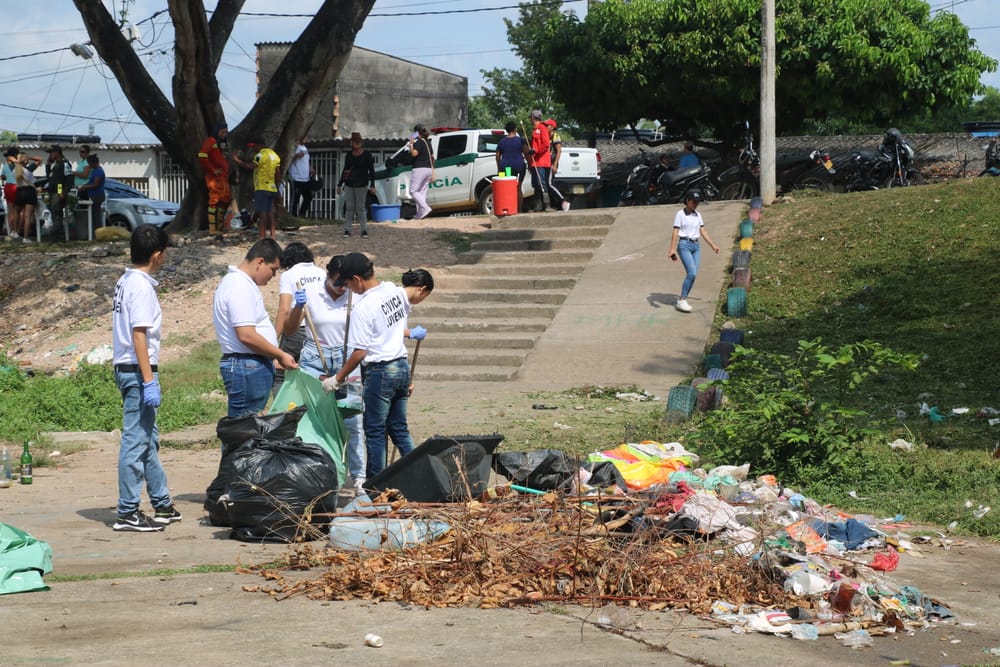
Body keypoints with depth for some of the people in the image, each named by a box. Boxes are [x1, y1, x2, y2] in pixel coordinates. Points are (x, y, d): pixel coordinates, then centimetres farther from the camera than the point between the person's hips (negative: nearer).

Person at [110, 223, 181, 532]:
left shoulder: (126, 281, 14)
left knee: (149, 440, 17)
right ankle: (127, 513, -3)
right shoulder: (141, 287, -15)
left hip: (127, 368, 10)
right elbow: (139, 335, -20)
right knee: (136, 441, -6)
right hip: (137, 370, -10)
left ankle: (162, 505, 26)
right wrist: (149, 380, -21)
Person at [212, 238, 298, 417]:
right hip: (247, 367, -11)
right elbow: (246, 336, -23)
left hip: (254, 366, 11)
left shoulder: (239, 282, 17)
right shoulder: (240, 287, -17)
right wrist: (280, 355, -14)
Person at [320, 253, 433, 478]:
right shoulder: (395, 291, 3)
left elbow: (359, 352, -16)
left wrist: (337, 379, -8)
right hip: (402, 366, 8)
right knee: (399, 428, 15)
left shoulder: (363, 308, -18)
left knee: (375, 431, 2)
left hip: (379, 372, -8)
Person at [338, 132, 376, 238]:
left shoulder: (367, 155, -1)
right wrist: (340, 185, 18)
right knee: (349, 207, 2)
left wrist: (372, 185, -9)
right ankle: (347, 230, 5)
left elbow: (371, 171, -1)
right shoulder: (349, 155, 11)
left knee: (360, 208, -4)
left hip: (361, 185, -4)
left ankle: (364, 230, 1)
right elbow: (345, 170, 18)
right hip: (350, 185, 4)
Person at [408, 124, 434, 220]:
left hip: (419, 169, -8)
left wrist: (411, 144, -9)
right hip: (429, 169, 8)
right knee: (422, 192, 9)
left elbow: (414, 153, -23)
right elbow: (432, 157, 20)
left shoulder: (419, 142, -9)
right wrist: (432, 172, 23)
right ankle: (420, 213, 4)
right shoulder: (428, 143, 17)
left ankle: (425, 208, -20)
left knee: (413, 191, -5)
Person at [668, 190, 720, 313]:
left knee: (692, 275, 0)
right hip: (684, 245, -6)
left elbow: (703, 232, 17)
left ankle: (683, 301, 10)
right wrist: (672, 249, -19)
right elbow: (675, 233, -11)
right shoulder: (680, 214, -6)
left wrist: (713, 245, 13)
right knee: (692, 273, -18)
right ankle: (682, 300, -9)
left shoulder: (698, 215, 12)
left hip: (696, 246, 6)